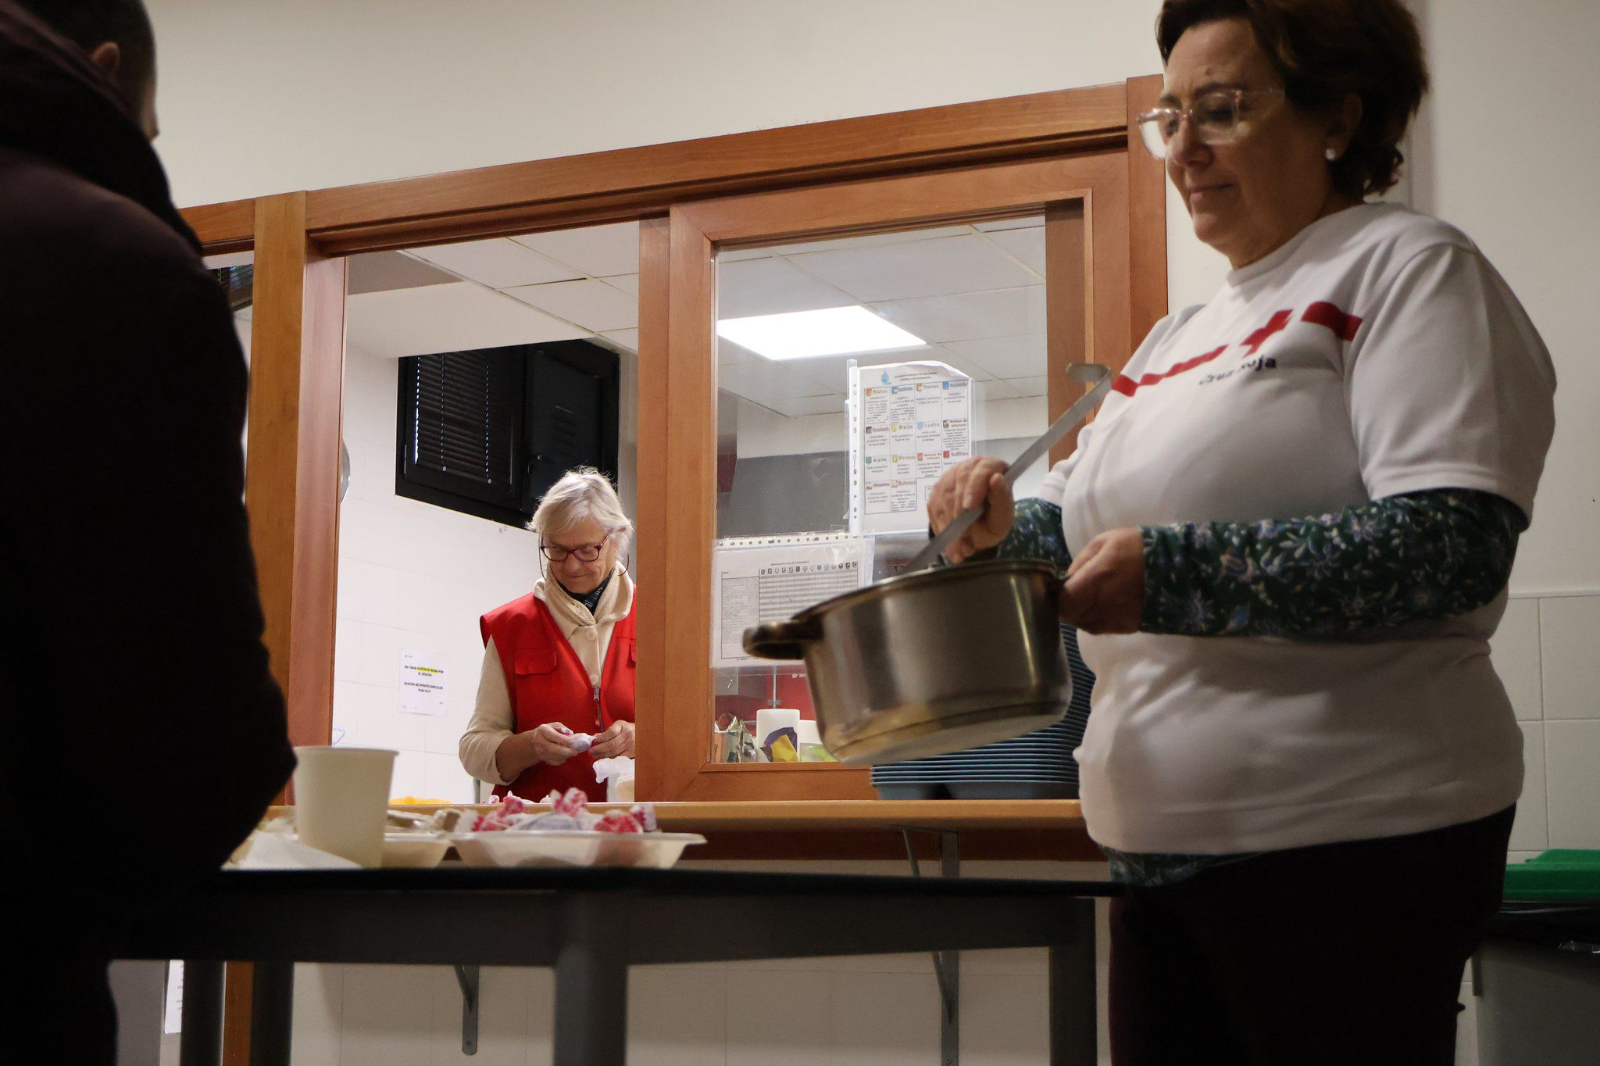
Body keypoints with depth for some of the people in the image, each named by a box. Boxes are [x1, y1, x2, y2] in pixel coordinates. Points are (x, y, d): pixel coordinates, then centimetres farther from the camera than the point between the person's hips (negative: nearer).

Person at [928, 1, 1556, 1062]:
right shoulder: (1180, 336, 18)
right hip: (1165, 850, 8)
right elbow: (1092, 531, 24)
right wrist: (1007, 527, 1)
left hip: (1344, 844, -7)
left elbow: (1457, 541, -19)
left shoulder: (1409, 268, -5)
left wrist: (1172, 573, -25)